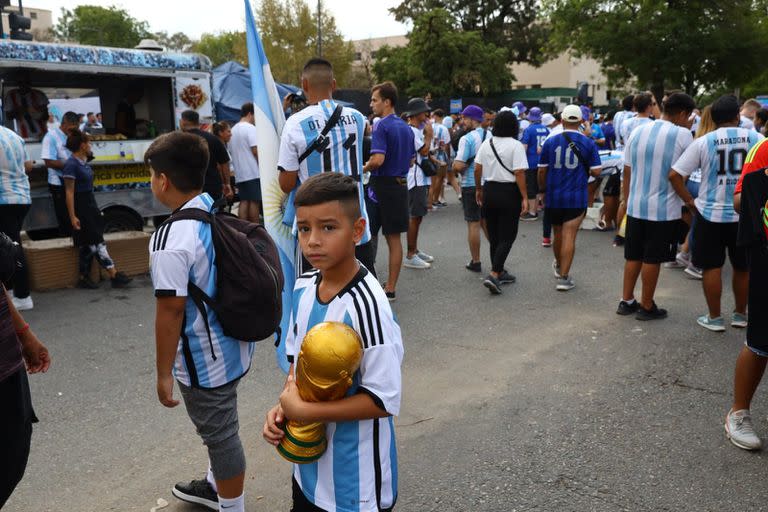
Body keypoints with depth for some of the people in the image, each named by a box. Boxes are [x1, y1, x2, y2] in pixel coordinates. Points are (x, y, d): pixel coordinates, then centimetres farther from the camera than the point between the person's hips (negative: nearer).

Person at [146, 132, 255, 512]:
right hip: (231, 346, 9)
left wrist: (163, 373, -11)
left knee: (220, 433, 11)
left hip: (203, 359, -9)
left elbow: (171, 311, -22)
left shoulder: (171, 240, -25)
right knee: (218, 427, 28)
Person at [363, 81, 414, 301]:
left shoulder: (382, 126, -13)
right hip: (401, 185, 7)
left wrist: (364, 168, -5)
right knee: (394, 238, 9)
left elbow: (378, 159, -23)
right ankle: (390, 288, 14)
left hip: (381, 186, -7)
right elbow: (411, 160, 18)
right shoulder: (406, 128, 11)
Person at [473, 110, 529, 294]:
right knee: (507, 236, 0)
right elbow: (519, 173, -16)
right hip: (509, 192, -5)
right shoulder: (516, 145, -11)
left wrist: (478, 189, 18)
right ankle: (494, 275, -13)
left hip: (489, 191, 6)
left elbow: (477, 169, 6)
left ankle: (499, 272, 26)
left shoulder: (486, 143, 5)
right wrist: (524, 198, -12)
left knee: (494, 235, 15)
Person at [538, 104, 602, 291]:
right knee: (569, 236, -1)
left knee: (558, 234, 19)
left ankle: (559, 266, 40)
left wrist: (542, 190, 15)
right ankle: (564, 277, -4)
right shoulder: (588, 143, -4)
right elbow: (596, 171, -5)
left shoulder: (550, 142, -1)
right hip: (577, 198, -2)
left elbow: (541, 171, 1)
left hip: (553, 197, 2)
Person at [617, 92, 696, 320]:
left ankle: (626, 301, 21)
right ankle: (646, 306, 16)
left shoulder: (637, 131, 5)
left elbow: (627, 172, 7)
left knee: (633, 256, 14)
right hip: (664, 209, -5)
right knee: (652, 259, 5)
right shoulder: (682, 135, -11)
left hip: (635, 207, 5)